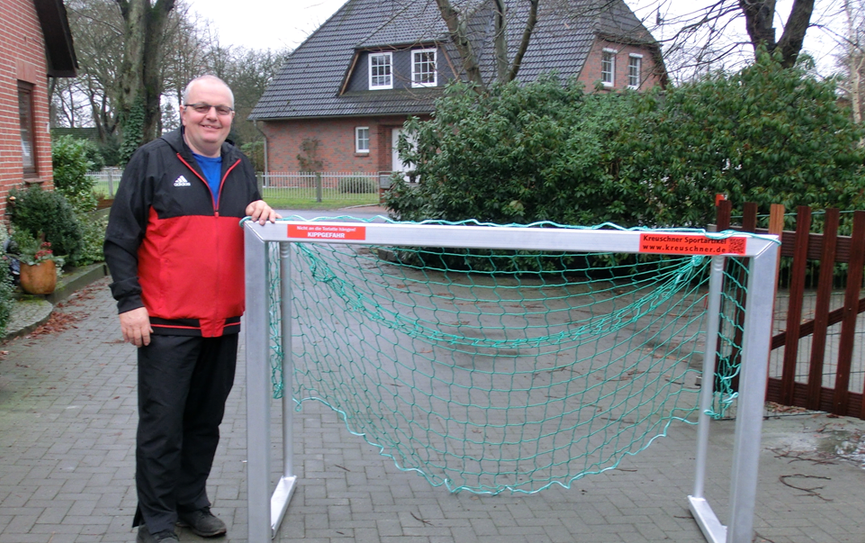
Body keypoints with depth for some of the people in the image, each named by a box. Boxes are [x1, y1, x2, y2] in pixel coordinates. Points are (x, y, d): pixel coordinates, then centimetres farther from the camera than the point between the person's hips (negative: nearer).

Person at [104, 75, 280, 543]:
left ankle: (191, 503, 31)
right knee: (161, 424, 1)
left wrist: (261, 213, -2)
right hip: (167, 324, -5)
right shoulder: (153, 160, -3)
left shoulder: (240, 167, 13)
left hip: (224, 322, 5)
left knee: (206, 420, 15)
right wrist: (129, 301, -11)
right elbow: (120, 238, -5)